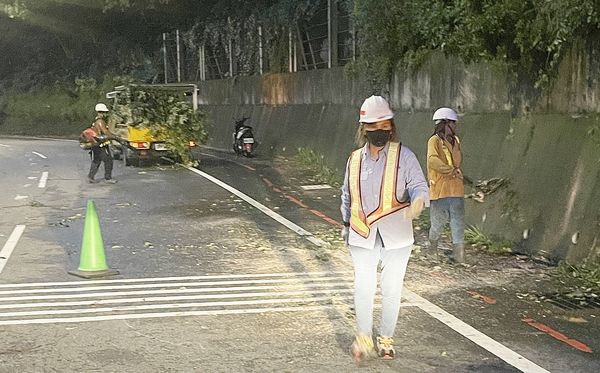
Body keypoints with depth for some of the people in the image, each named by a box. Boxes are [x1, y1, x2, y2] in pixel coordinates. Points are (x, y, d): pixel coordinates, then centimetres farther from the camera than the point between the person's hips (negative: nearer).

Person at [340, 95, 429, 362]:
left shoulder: (403, 156, -3)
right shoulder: (355, 159, 7)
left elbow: (419, 184, -13)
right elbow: (348, 195, 19)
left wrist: (418, 201, -35)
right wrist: (346, 224, 18)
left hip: (396, 236, -1)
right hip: (362, 236, 1)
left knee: (391, 289, 8)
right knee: (363, 287, -7)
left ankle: (386, 338, 26)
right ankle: (363, 337, 11)